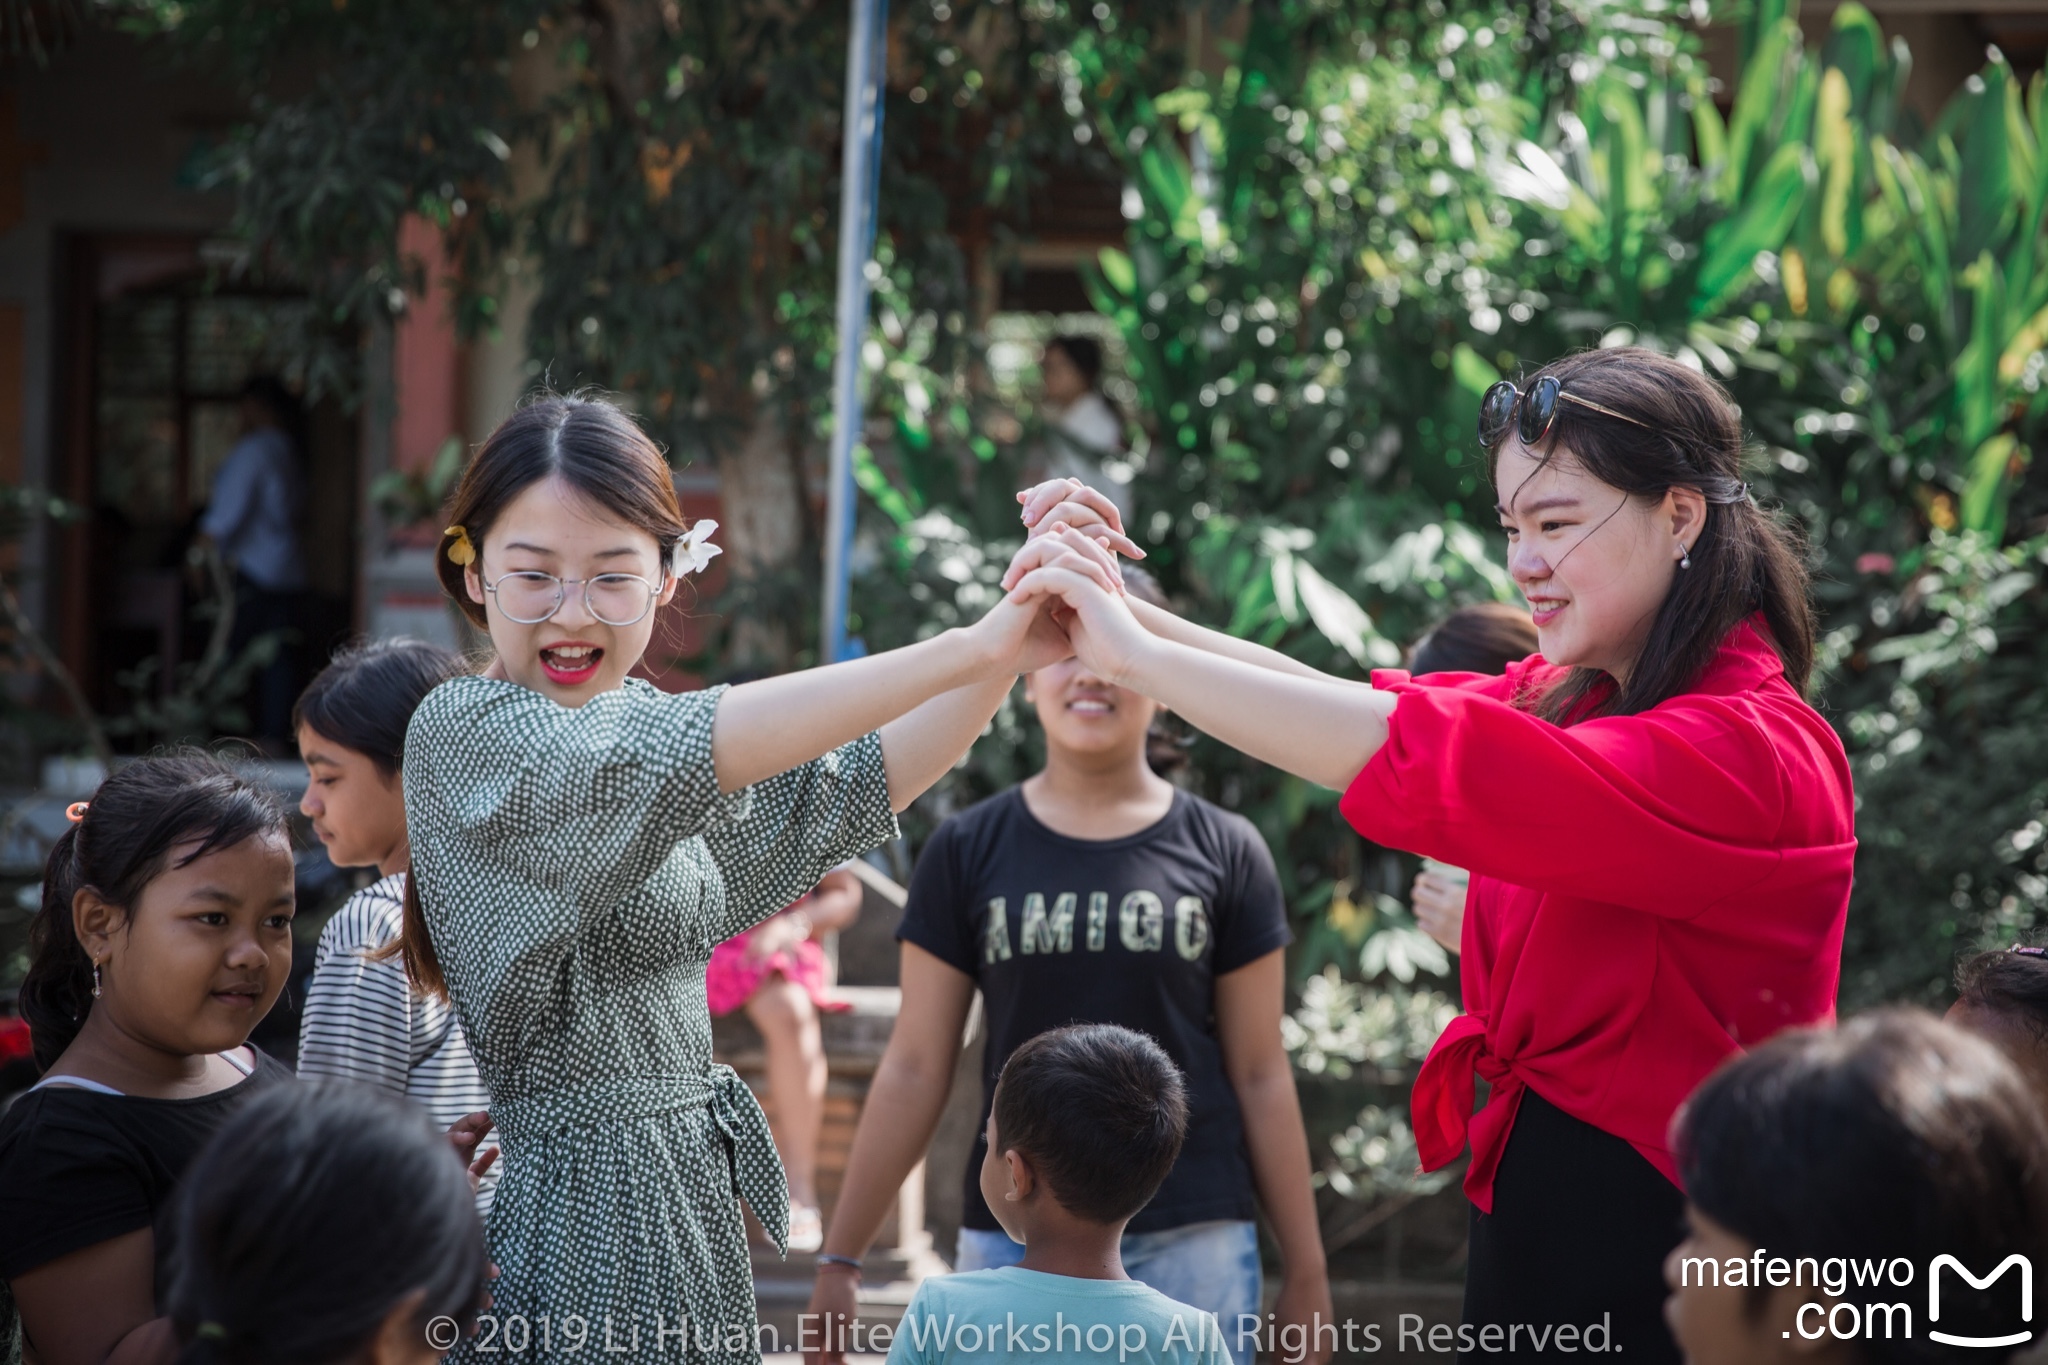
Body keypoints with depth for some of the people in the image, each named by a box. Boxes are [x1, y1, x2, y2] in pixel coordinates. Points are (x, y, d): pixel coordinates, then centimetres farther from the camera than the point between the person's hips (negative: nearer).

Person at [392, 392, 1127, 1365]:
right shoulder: (464, 733, -14)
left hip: (688, 1202, 8)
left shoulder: (636, 718, 11)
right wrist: (971, 649, -33)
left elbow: (851, 785, 7)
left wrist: (1012, 655, -11)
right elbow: (669, 756, -29)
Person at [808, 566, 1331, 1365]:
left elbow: (1260, 1076, 5)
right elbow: (915, 1069, 5)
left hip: (1192, 1240, 0)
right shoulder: (969, 851, 4)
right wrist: (839, 1260, 1)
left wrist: (1305, 1271, 4)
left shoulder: (1224, 853, 4)